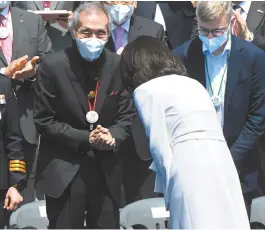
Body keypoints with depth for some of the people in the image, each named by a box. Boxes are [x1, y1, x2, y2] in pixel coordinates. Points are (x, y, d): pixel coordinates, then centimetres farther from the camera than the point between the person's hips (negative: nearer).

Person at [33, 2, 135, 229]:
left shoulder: (119, 64, -2)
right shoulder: (52, 65, -10)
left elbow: (127, 114, 5)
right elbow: (44, 120, -8)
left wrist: (113, 136, -15)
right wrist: (85, 138, -16)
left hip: (107, 170, 3)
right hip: (64, 171, -3)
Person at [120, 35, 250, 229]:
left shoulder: (145, 90, 7)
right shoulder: (194, 83, 27)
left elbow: (159, 145, -1)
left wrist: (169, 192, 6)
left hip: (190, 172, -6)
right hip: (223, 166, 6)